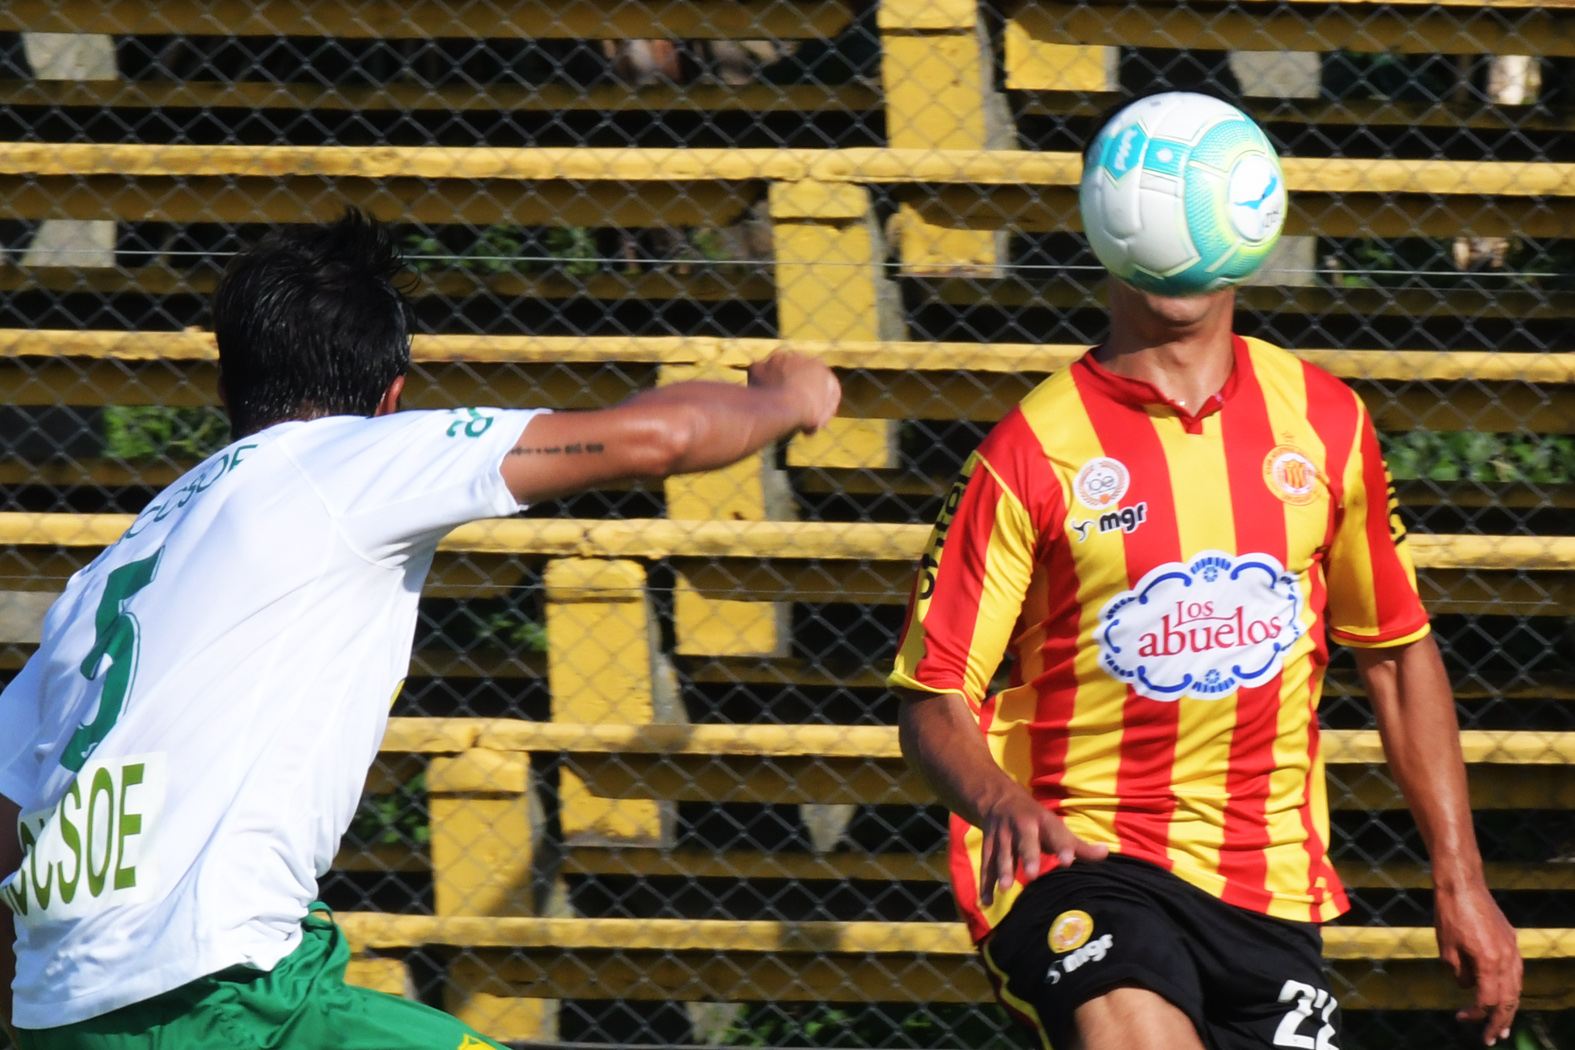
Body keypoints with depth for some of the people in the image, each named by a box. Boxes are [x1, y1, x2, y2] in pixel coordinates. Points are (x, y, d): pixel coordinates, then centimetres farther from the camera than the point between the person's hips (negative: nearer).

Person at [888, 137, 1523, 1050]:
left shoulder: (1325, 422, 8)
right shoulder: (1033, 451, -5)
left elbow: (1398, 653, 18)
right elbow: (934, 698, -3)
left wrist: (1460, 880, 14)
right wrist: (999, 802, -24)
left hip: (1270, 885, 5)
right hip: (1078, 853, -5)